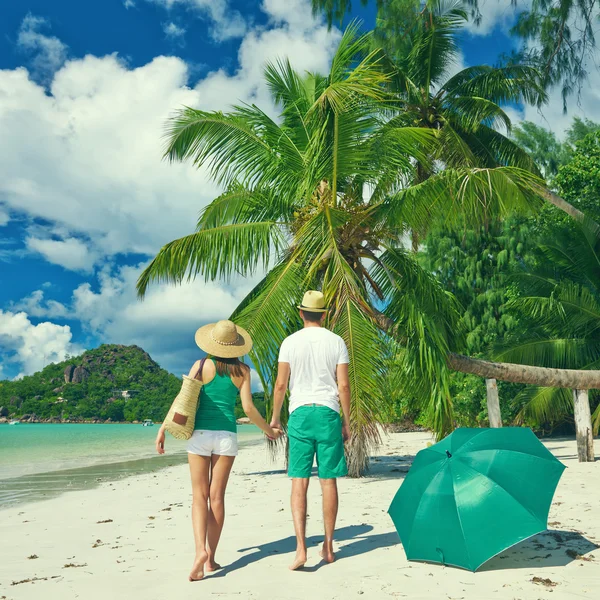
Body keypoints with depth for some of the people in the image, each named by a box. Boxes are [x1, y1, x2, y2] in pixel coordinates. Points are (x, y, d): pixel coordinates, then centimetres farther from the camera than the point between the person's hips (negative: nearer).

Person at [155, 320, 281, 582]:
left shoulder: (201, 366, -1)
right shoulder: (241, 370, 1)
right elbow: (248, 408, -2)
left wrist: (163, 428, 2)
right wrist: (268, 429, 12)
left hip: (200, 433, -1)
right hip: (227, 435, 1)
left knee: (199, 495, 5)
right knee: (217, 497, 8)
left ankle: (201, 550, -13)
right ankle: (211, 558, 13)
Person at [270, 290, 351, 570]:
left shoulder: (290, 342, 1)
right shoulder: (336, 342, 3)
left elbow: (281, 384, -1)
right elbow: (344, 385, 0)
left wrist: (275, 417, 11)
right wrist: (347, 421, 9)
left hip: (300, 413, -1)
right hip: (328, 413, 1)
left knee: (299, 482, 1)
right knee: (328, 481, 8)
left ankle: (301, 547, -7)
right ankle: (328, 546, 18)